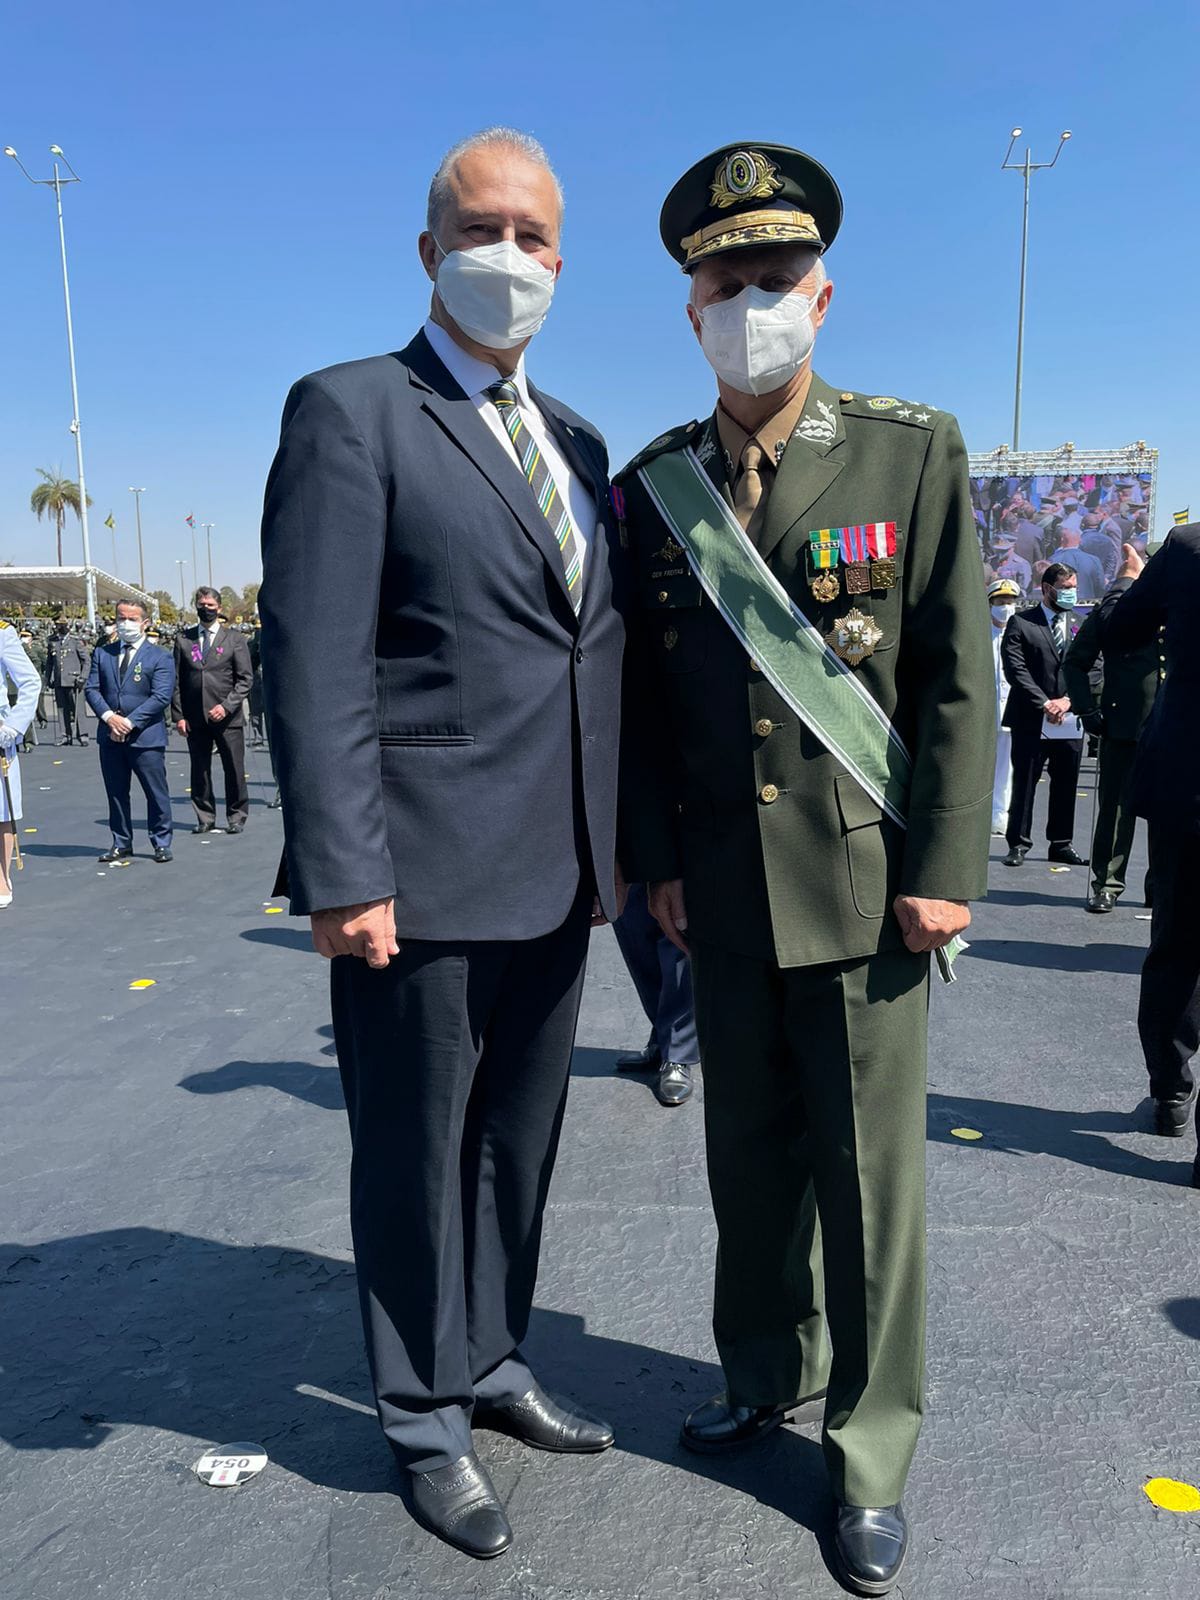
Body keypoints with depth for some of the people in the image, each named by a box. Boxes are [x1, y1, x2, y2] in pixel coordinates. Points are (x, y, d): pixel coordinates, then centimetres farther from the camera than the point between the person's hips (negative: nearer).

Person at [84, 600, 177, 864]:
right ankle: (121, 844, 20)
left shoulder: (159, 657, -1)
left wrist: (130, 722, -16)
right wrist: (109, 717, -12)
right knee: (116, 792, 10)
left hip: (146, 736, -4)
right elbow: (92, 689, 6)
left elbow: (161, 696, -10)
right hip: (110, 736, 4)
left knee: (156, 793, 0)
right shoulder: (102, 653, 12)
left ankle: (161, 844, 11)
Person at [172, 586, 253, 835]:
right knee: (199, 770, 6)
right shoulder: (183, 639, 10)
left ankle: (236, 817, 15)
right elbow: (176, 680, 9)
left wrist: (226, 706, -11)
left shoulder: (234, 639, 4)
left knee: (234, 770, 1)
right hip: (194, 719, 2)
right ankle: (205, 818, 16)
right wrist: (179, 715, 0)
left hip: (227, 718, -2)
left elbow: (246, 679, 1)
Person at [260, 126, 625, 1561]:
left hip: (556, 880, 7)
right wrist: (343, 876, -19)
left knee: (516, 1143, 20)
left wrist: (617, 837, 11)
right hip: (423, 879, -6)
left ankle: (491, 1364, 42)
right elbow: (313, 664, -13)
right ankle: (425, 1422, 33)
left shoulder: (574, 438, 16)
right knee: (418, 1158, 11)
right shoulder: (351, 412, -5)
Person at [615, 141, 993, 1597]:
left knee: (869, 1172, 7)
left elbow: (958, 679, -4)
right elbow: (638, 695, 8)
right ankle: (764, 1374, 38)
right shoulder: (650, 489, 5)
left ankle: (870, 1448, 26)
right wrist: (654, 860, 2)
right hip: (723, 896, 3)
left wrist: (944, 872, -9)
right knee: (748, 1151, 15)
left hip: (864, 885, -2)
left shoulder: (913, 453, -1)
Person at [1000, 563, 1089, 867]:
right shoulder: (1021, 623, 0)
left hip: (1070, 719, 4)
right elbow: (1015, 668, -9)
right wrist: (1044, 703, -14)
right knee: (1024, 783, 0)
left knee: (1066, 785, 9)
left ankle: (1061, 844, 19)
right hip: (1031, 719, -4)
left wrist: (1068, 700, -8)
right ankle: (1019, 843, 9)